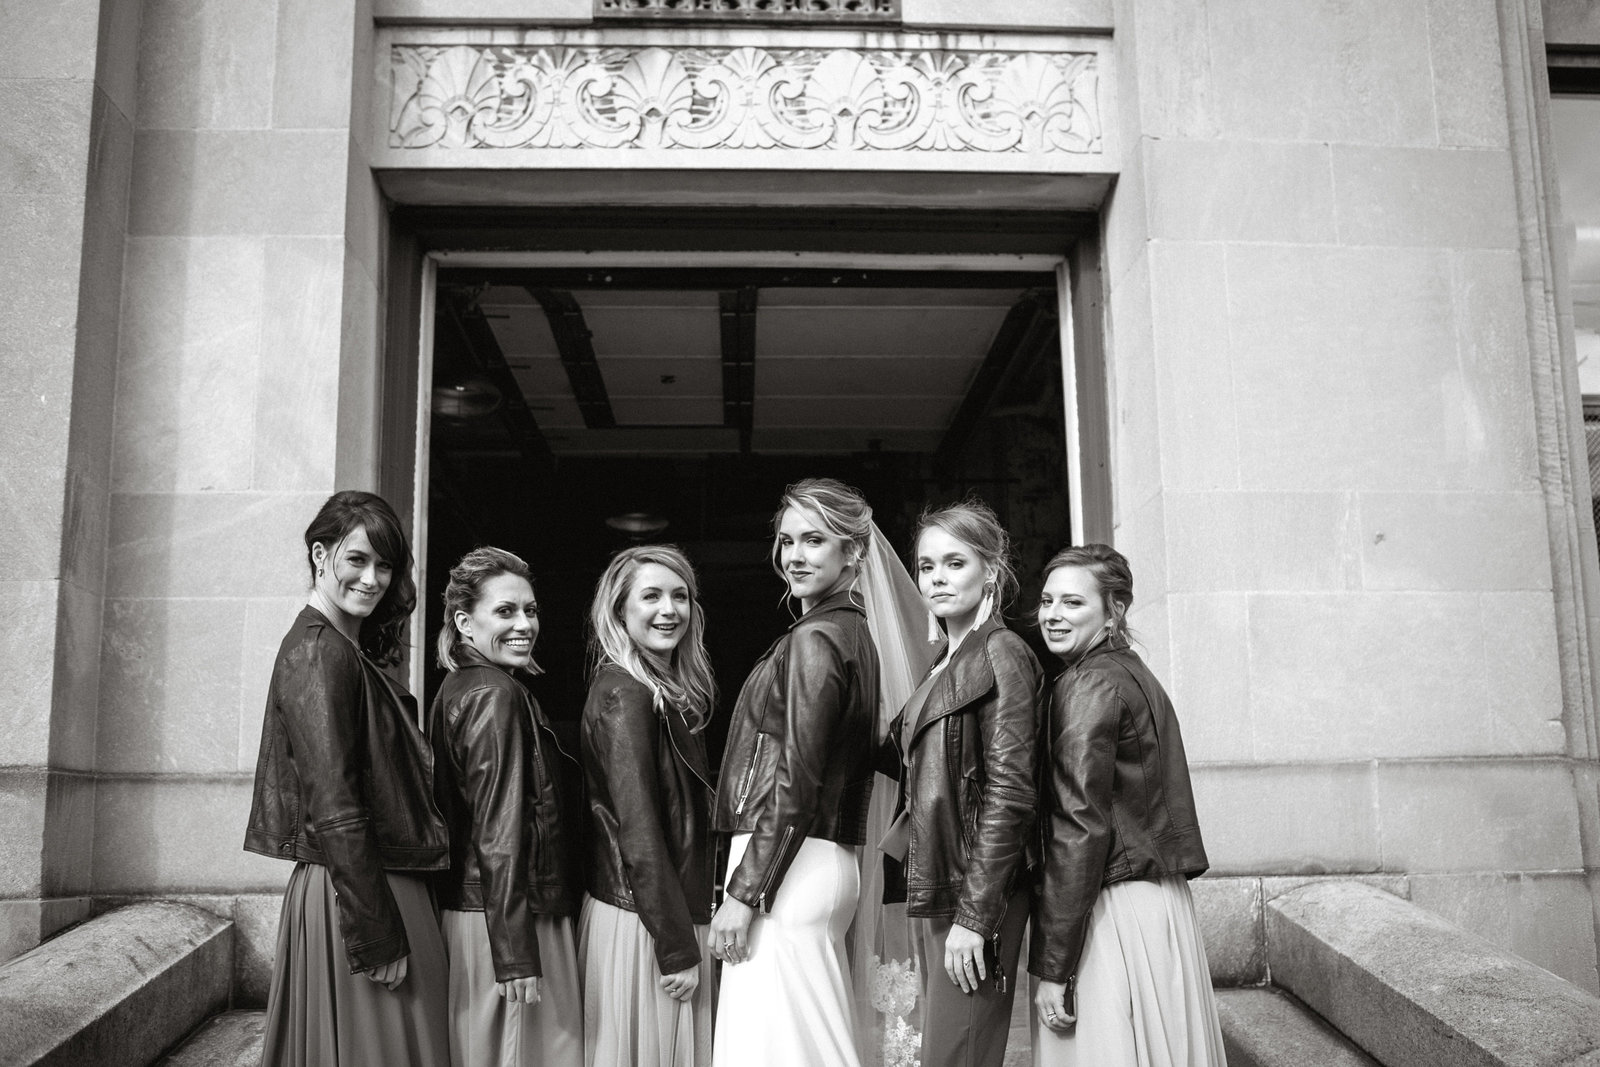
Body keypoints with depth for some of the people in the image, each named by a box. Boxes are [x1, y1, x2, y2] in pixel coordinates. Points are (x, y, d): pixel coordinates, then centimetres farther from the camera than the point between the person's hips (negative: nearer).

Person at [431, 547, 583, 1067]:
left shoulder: (457, 689, 12)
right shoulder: (499, 696, -16)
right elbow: (502, 834, -20)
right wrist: (516, 956, -21)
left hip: (463, 905, 10)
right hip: (510, 920, -10)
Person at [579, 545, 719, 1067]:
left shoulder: (667, 692, 12)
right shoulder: (623, 694, -16)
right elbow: (637, 832, -20)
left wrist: (690, 933, 11)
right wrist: (677, 948, -18)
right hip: (640, 923, -9)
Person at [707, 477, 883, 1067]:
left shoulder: (814, 639, -12)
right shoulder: (854, 631, 17)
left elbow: (796, 782, -18)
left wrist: (742, 893, -15)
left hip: (791, 869, -10)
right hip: (830, 859, 10)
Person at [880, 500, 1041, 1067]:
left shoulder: (1002, 653, -10)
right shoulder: (945, 664, 16)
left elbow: (1010, 793, -16)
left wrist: (975, 914, -18)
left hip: (978, 893, -8)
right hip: (937, 887, 8)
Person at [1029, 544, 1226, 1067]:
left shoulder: (1090, 685, -13)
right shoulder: (1135, 674, 14)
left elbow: (1080, 829, -18)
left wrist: (1051, 966, -16)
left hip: (1111, 913, -9)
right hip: (1160, 901, 9)